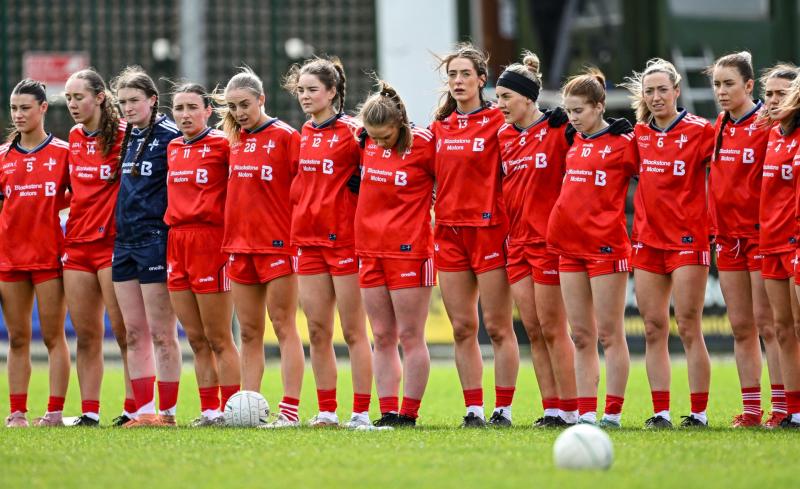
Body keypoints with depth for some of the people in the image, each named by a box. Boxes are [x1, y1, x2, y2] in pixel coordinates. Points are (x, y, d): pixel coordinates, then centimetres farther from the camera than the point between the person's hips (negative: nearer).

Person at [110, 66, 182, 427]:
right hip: (125, 241, 8)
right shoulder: (128, 137, 14)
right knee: (134, 334, 7)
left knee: (161, 334, -4)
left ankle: (167, 413, 0)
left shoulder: (169, 136, -8)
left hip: (156, 240, -8)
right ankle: (143, 410, 10)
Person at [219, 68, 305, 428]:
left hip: (277, 244, -6)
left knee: (284, 328, -5)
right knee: (249, 333, 8)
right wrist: (230, 235, 11)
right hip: (240, 245, 6)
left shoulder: (284, 137, -6)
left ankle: (290, 411, -6)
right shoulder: (235, 141, 13)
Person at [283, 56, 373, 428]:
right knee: (317, 331, 6)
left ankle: (361, 413, -1)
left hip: (344, 239, -6)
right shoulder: (304, 134, 13)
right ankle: (326, 412, 11)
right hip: (308, 240, 6)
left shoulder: (351, 131, -7)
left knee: (353, 331, -3)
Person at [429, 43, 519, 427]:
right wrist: (432, 209, 9)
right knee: (462, 328, 4)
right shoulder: (440, 127, 13)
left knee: (498, 326, -2)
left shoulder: (497, 122, -3)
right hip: (449, 231, 5)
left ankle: (503, 409, 1)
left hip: (488, 229, -5)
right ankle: (473, 409, 7)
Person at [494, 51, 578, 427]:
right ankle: (551, 409, 10)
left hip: (548, 240, -6)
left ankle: (570, 411, 1)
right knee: (533, 331, 6)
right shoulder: (503, 136, 11)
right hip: (517, 241, 6)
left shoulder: (558, 130, -8)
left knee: (552, 329, -4)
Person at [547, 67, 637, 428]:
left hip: (606, 246, -7)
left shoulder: (623, 142, -5)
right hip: (570, 246, 7)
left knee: (609, 334, -3)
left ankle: (613, 414, -1)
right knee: (581, 336, 6)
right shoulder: (575, 142, 14)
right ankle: (586, 413, 8)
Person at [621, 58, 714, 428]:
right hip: (647, 240, 5)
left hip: (687, 239, -5)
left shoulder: (699, 130, -5)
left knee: (688, 328, -6)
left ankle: (699, 413, -2)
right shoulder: (639, 133, 10)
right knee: (653, 329, 3)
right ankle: (660, 412, 6)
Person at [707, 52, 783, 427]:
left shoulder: (767, 124, -9)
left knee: (766, 324, -7)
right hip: (728, 236, 7)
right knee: (741, 326, 6)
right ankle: (751, 408, 9)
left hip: (761, 233, -7)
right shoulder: (720, 127, 12)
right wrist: (714, 227, 12)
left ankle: (782, 407, -5)